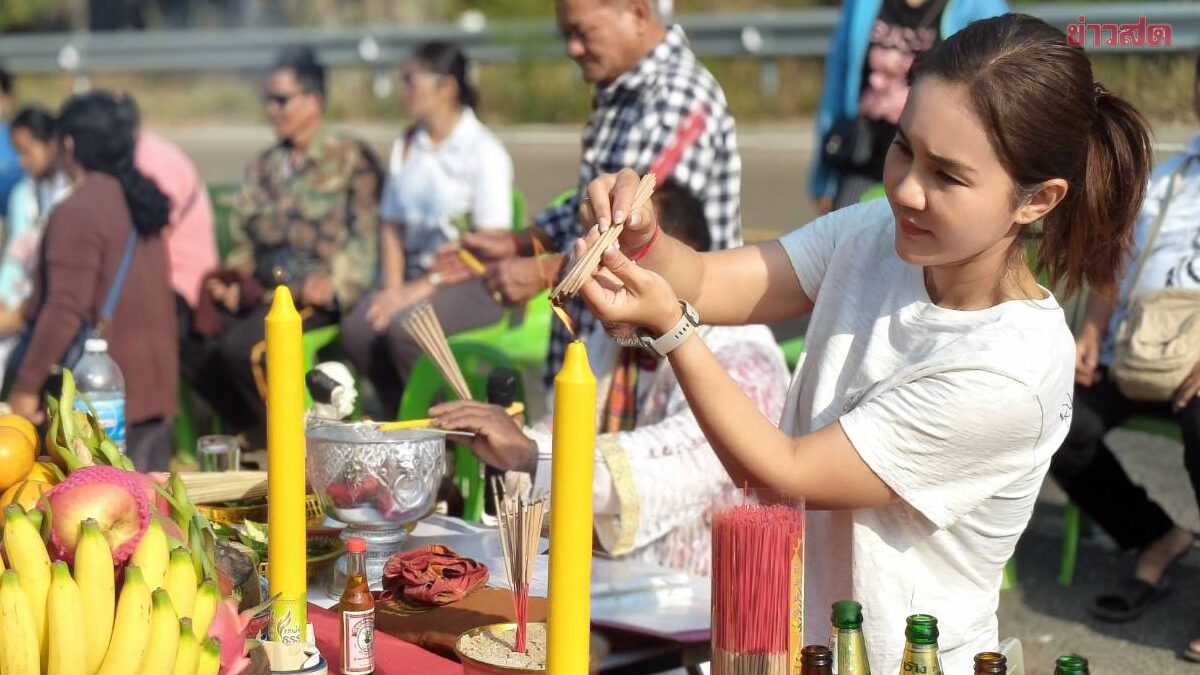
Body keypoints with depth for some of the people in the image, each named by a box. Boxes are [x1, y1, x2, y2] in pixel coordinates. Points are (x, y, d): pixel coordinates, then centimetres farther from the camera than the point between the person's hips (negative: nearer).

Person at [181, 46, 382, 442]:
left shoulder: (350, 158, 5)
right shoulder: (265, 165, 24)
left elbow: (365, 238, -4)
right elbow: (244, 241, 20)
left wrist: (332, 282, -19)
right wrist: (232, 281, 0)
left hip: (316, 294, -6)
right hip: (262, 291, 6)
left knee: (239, 344, -29)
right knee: (195, 346, -20)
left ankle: (274, 437, -4)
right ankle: (249, 431, 1)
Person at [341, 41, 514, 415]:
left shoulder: (484, 150, -8)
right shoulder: (405, 147, 14)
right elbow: (392, 226, 16)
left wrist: (425, 287, -17)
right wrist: (394, 288, -2)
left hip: (475, 284, -6)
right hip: (419, 275, 6)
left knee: (404, 327, -32)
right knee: (357, 328, -22)